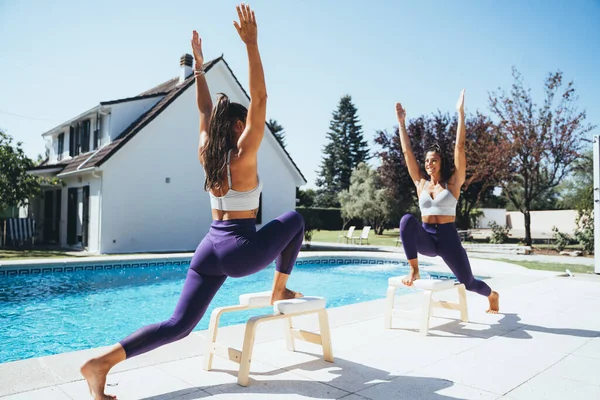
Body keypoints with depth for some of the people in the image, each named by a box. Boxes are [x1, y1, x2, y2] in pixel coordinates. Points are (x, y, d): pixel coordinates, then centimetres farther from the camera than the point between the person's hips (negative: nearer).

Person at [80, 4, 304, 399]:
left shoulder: (205, 152, 7)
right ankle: (279, 291, 20)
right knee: (295, 220, 17)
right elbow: (259, 98, -15)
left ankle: (102, 361, -11)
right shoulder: (244, 156, -11)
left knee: (179, 325, 6)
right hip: (240, 250, -6)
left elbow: (205, 110, 19)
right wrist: (251, 43, -14)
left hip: (210, 246, 6)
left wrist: (199, 64, 25)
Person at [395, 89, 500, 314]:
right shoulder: (420, 184, 6)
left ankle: (492, 295, 46)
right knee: (407, 220, -31)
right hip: (427, 238, 2)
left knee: (468, 282, 7)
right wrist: (401, 123, 4)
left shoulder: (453, 183, -2)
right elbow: (407, 152, 5)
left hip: (448, 238, -2)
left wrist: (460, 113, -11)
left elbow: (459, 147, -9)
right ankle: (414, 271, -25)